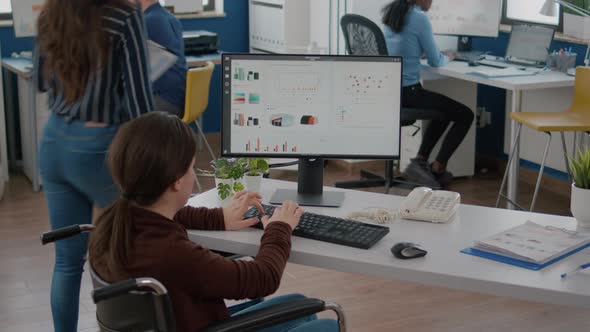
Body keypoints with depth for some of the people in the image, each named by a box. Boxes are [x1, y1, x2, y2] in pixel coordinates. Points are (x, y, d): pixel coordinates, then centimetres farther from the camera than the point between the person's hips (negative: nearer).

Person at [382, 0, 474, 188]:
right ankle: (437, 168, 12)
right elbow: (435, 62, -7)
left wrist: (438, 55, 28)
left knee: (444, 111, 28)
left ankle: (420, 161, 19)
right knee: (465, 115, 6)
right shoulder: (419, 18, -14)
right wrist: (446, 58, 16)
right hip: (406, 92, -9)